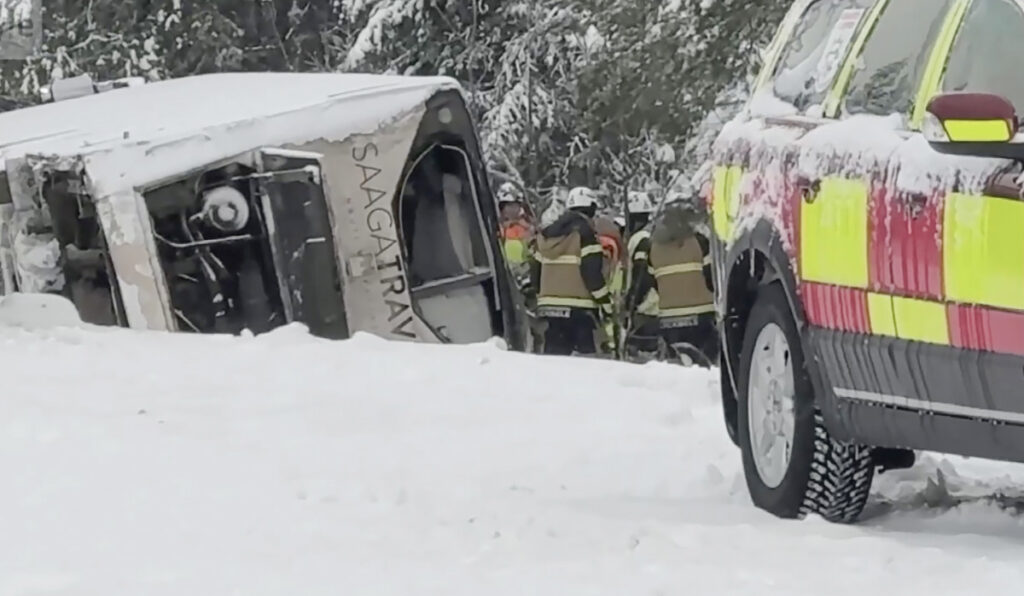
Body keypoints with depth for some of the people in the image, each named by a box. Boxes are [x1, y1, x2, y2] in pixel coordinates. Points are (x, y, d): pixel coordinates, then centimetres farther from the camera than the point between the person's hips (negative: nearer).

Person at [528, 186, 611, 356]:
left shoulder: (545, 235, 15)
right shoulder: (585, 233, -7)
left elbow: (535, 270, 18)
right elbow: (591, 271, -14)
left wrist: (541, 298, 27)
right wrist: (606, 302, -9)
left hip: (550, 306, 7)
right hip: (579, 308, -7)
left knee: (554, 353, 9)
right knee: (586, 358, -7)